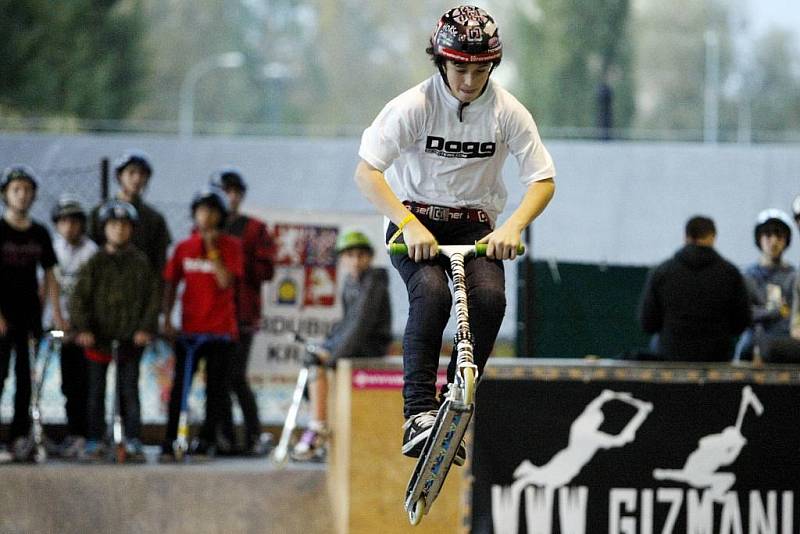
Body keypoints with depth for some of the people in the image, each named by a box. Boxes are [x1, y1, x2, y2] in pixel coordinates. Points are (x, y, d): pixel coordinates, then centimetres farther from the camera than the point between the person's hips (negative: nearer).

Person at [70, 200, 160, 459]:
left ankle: (133, 439, 5)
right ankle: (95, 440, 11)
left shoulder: (140, 263, 5)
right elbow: (79, 297, -1)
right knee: (96, 390, 5)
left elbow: (152, 298, 4)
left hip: (131, 338, 0)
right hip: (98, 337, 0)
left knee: (129, 389, 1)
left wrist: (146, 328, -8)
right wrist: (83, 328, -12)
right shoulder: (94, 263, 3)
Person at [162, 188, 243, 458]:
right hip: (189, 329, 2)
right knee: (180, 385, -1)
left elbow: (226, 281, -13)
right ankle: (170, 439, 1)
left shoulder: (231, 246, 0)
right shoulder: (184, 247, 7)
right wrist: (167, 320, 3)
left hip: (221, 330, -2)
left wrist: (213, 250, -17)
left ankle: (208, 439, 9)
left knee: (216, 387, 3)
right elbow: (171, 284, 11)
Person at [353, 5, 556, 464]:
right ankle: (419, 412, -30)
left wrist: (512, 227, -24)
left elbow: (543, 181, -6)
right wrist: (411, 225, -32)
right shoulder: (414, 105, -16)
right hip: (415, 222, -2)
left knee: (490, 296, -26)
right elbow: (367, 172, -20)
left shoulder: (508, 111, -9)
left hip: (474, 224, 2)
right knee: (432, 292, -32)